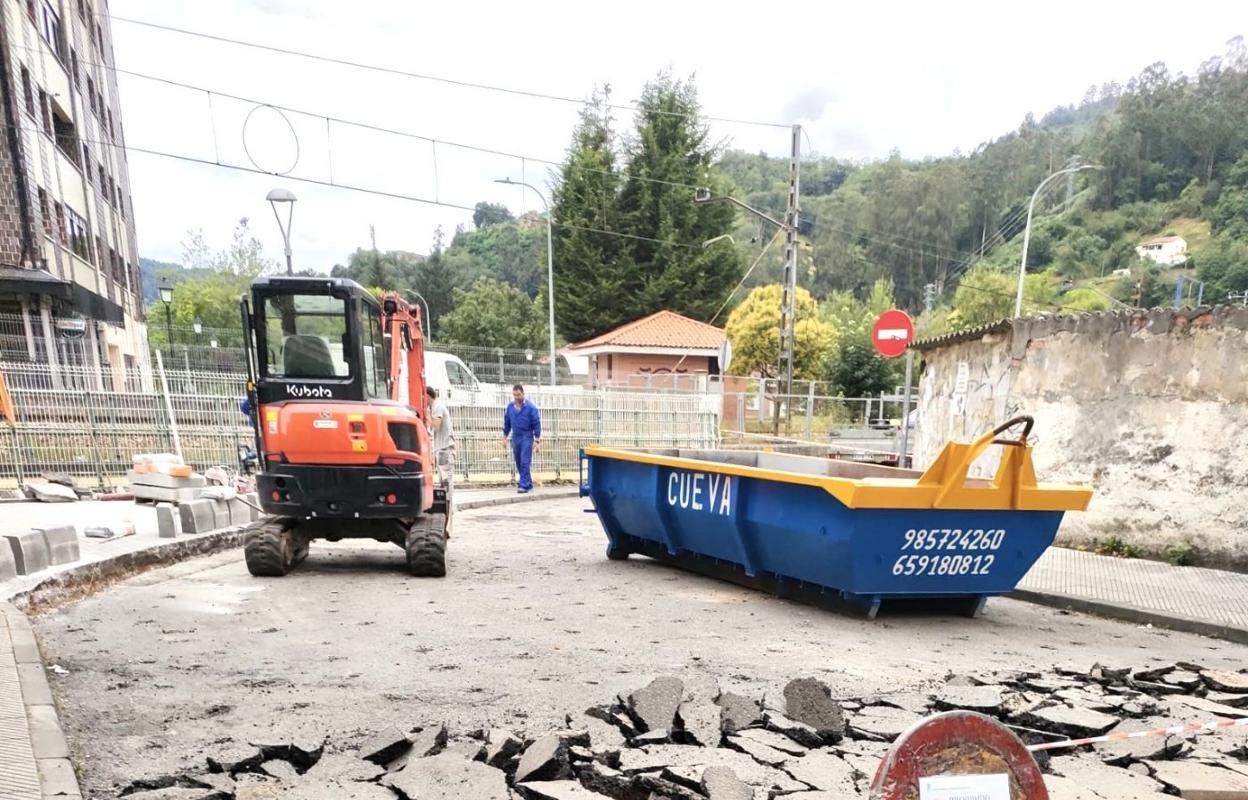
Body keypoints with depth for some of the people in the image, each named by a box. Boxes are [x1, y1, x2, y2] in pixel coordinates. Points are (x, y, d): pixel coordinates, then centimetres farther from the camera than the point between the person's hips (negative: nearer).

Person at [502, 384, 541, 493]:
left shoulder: (530, 407, -10)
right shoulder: (510, 406, 3)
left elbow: (536, 423, -8)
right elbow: (507, 422, 14)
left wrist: (537, 440, -11)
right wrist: (505, 436, 13)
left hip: (527, 437, -5)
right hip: (515, 437, 5)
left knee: (525, 462, -12)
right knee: (519, 463, 10)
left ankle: (524, 485, -11)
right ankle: (528, 483, 21)